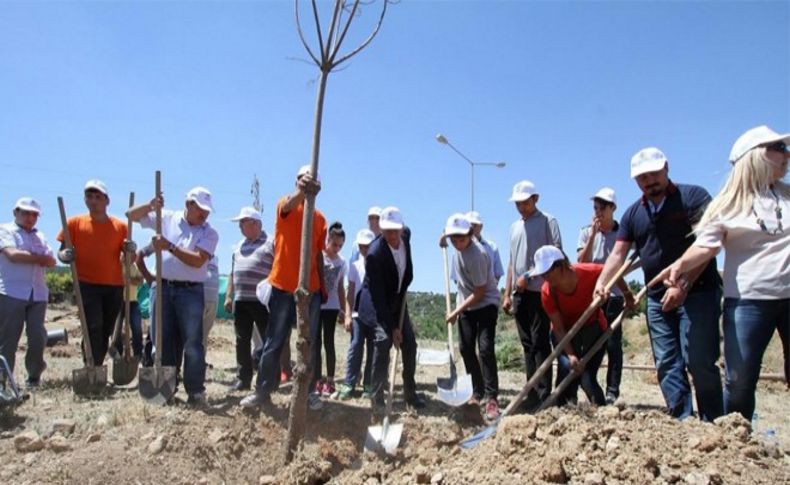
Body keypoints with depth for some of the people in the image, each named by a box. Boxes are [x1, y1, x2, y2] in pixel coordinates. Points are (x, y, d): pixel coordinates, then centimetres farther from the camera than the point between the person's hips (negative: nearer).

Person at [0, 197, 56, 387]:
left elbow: (51, 261, 10)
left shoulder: (39, 236, 21)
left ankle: (34, 376, 15)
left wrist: (25, 257, -6)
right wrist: (39, 258, 0)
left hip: (38, 294, 4)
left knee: (38, 338, 0)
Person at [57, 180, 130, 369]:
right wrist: (64, 256, -16)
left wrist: (130, 251, -12)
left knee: (105, 332, 10)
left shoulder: (120, 226, 6)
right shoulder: (75, 223, 3)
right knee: (94, 328, -16)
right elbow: (61, 252, 7)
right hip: (87, 284, -2)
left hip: (114, 286, 2)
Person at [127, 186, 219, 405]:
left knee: (192, 342, -5)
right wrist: (151, 206, -9)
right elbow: (132, 215, 10)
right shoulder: (166, 218, 7)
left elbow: (198, 260, -14)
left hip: (190, 292, -2)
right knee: (163, 340, 8)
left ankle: (196, 390, 0)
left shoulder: (210, 233, -1)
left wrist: (170, 247, -20)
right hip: (163, 288, 3)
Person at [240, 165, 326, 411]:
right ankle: (263, 391, 12)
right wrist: (302, 190, -53)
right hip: (283, 286, -4)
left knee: (309, 343, 8)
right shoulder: (285, 206, -3)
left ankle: (308, 391, 16)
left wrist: (323, 285, 10)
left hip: (311, 289, 4)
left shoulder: (320, 218, 11)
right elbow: (291, 202, -29)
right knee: (274, 342, 3)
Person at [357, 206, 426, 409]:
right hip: (377, 303, -6)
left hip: (397, 301, 6)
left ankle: (411, 393, 20)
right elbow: (378, 295, -28)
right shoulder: (375, 253, -30)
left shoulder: (405, 237, -11)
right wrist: (392, 327, -26)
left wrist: (404, 289, 5)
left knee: (410, 344, 4)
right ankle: (377, 398, -9)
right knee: (383, 340, -20)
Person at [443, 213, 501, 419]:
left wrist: (456, 312, -20)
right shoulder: (461, 245, -7)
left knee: (485, 348, -18)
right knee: (465, 348, 8)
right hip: (467, 303, 8)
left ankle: (491, 398, -12)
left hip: (486, 304, -8)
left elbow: (479, 293, -24)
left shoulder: (477, 255, -29)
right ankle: (478, 392, 20)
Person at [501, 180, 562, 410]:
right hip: (520, 293, 7)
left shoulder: (548, 221, 0)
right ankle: (533, 392, 13)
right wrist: (507, 294, 15)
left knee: (540, 343, -7)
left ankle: (544, 393, -3)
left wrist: (529, 276, -13)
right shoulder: (514, 227, 19)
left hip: (539, 291, -6)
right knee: (527, 344, 8)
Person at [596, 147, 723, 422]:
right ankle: (682, 421, 13)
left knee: (699, 362, -6)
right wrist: (601, 282, -11)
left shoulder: (693, 196, -4)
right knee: (667, 365, 6)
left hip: (697, 292, -5)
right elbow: (618, 253, 6)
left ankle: (714, 424, 7)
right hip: (658, 298, 6)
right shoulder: (633, 214, 12)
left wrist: (683, 286, -20)